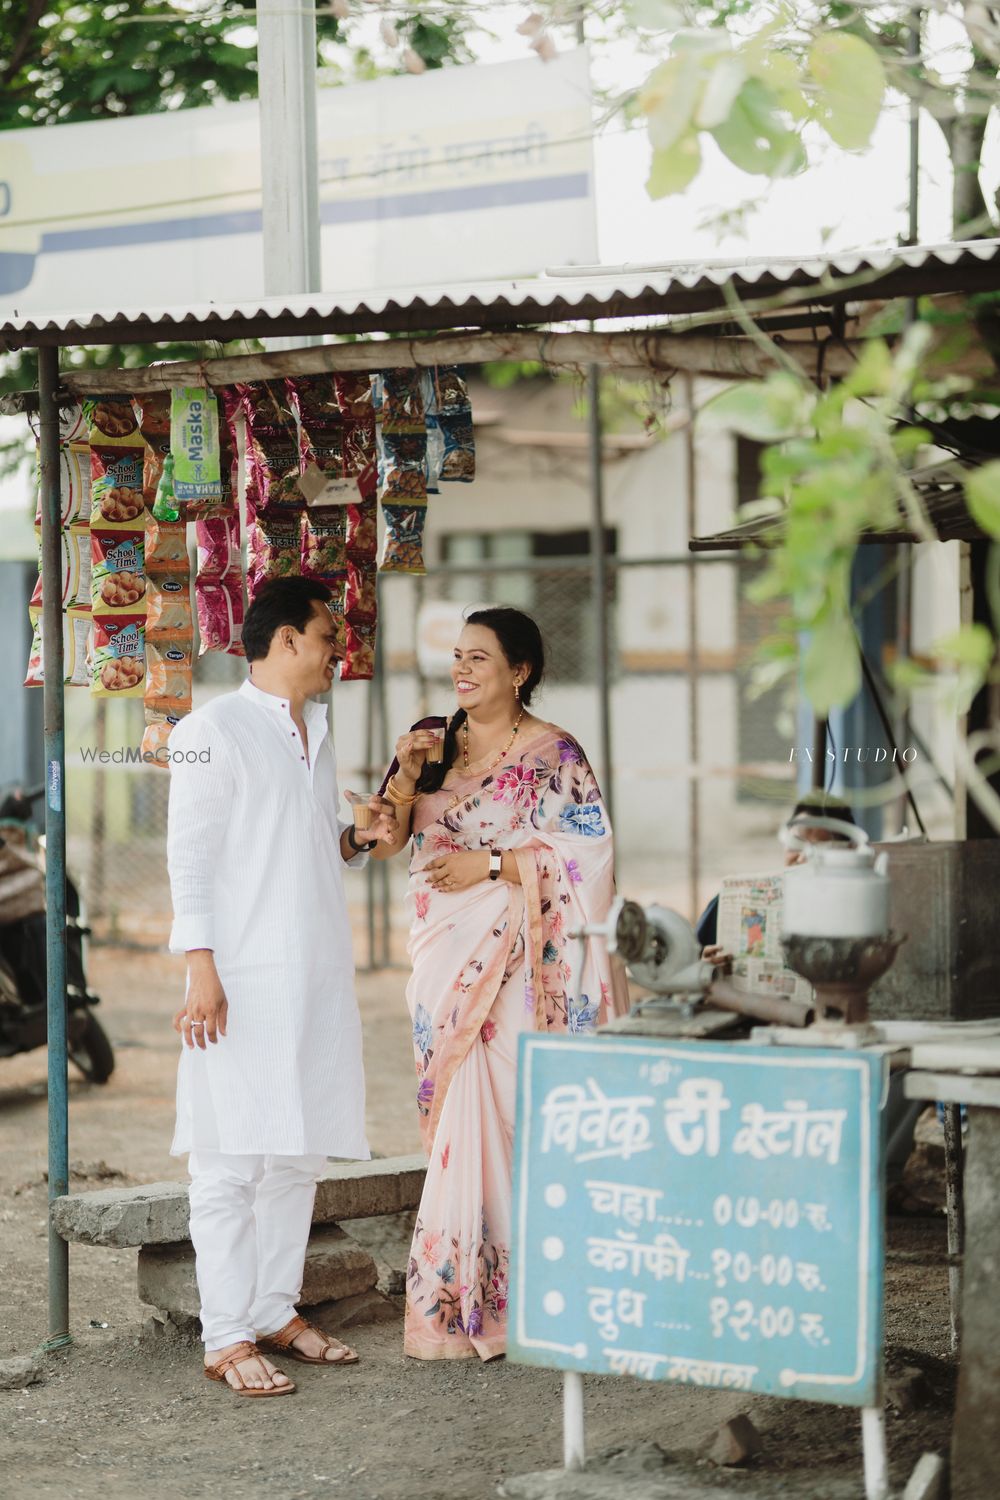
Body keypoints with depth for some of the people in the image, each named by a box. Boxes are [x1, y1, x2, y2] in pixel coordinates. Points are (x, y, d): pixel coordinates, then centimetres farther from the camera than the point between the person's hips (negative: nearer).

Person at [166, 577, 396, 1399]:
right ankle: (227, 1337, -3)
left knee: (299, 1154, 11)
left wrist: (357, 839, 5)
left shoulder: (316, 732, 18)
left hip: (317, 977, 8)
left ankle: (277, 1310, 21)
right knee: (232, 1159, -6)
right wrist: (201, 970, -16)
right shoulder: (214, 730, -6)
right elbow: (191, 854, -10)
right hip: (245, 981, -8)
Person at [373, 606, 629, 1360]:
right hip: (448, 959, 5)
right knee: (456, 1116, 4)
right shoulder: (440, 742, 13)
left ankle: (521, 1299, -1)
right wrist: (405, 774, -6)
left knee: (510, 1112, -8)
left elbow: (586, 849, -12)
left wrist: (490, 865, -15)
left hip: (520, 965, -5)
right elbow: (384, 840, 11)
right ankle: (456, 1297, 8)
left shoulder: (552, 754, -4)